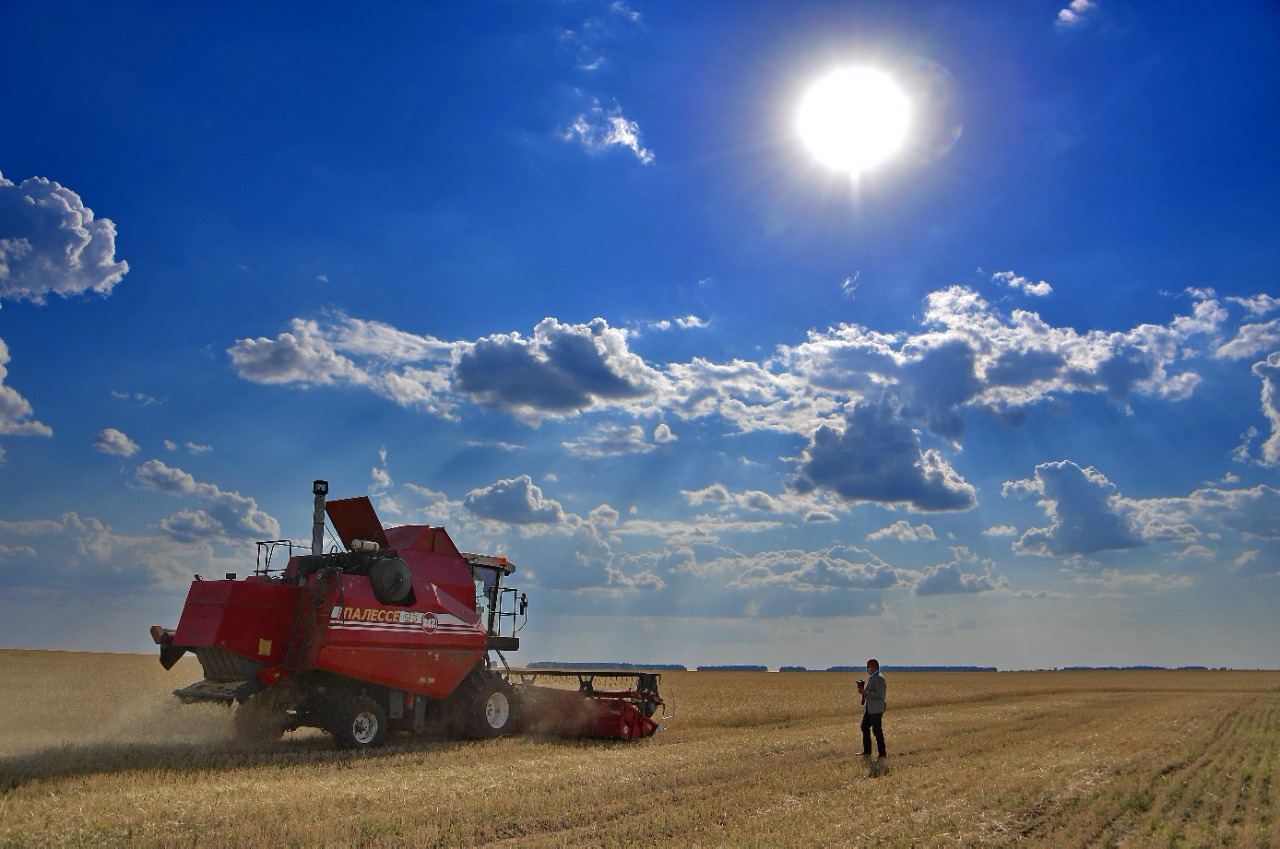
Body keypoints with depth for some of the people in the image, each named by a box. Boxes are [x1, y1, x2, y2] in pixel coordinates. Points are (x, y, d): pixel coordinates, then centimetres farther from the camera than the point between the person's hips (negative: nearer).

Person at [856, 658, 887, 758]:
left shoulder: (879, 678, -17)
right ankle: (867, 752, 24)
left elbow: (879, 695, -24)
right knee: (865, 727, 14)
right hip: (870, 708, 10)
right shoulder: (871, 678, 13)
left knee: (877, 730, -4)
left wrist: (865, 692, -23)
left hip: (876, 709, -10)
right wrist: (863, 690, 6)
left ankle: (882, 754, 6)